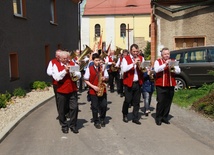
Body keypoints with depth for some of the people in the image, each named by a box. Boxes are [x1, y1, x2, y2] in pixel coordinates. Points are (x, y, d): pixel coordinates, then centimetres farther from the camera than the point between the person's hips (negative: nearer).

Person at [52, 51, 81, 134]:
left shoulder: (72, 64, 8)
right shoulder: (56, 65, -1)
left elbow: (79, 75, 2)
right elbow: (56, 77, -15)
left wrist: (72, 71, -16)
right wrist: (65, 71, -19)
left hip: (72, 90, 2)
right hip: (62, 91, -2)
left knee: (74, 107, 0)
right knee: (62, 110, 8)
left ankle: (73, 125, 15)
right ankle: (64, 126, 24)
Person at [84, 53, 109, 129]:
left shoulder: (103, 67, 3)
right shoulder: (89, 68, -6)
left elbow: (107, 77, 9)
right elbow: (86, 80, -5)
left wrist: (104, 78, -15)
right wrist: (93, 86, -16)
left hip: (103, 90, 3)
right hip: (93, 91, -2)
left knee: (104, 106, 5)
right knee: (95, 107, 5)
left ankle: (102, 120, 28)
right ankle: (96, 122, 20)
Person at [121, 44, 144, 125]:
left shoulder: (141, 58, 8)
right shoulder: (126, 59, -5)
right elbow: (123, 69, -19)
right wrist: (133, 63, -23)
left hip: (138, 83, 4)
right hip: (129, 83, -3)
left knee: (137, 101, 8)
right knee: (127, 100, 4)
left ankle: (135, 118, 18)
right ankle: (125, 115, 27)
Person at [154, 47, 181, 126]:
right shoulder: (158, 61, 1)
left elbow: (178, 71, 0)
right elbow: (156, 69, -17)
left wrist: (173, 68, -19)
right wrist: (165, 64, -26)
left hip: (170, 85, 4)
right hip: (161, 86, -4)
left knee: (168, 103, 8)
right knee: (160, 102, -4)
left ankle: (165, 117, 21)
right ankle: (158, 118, 9)